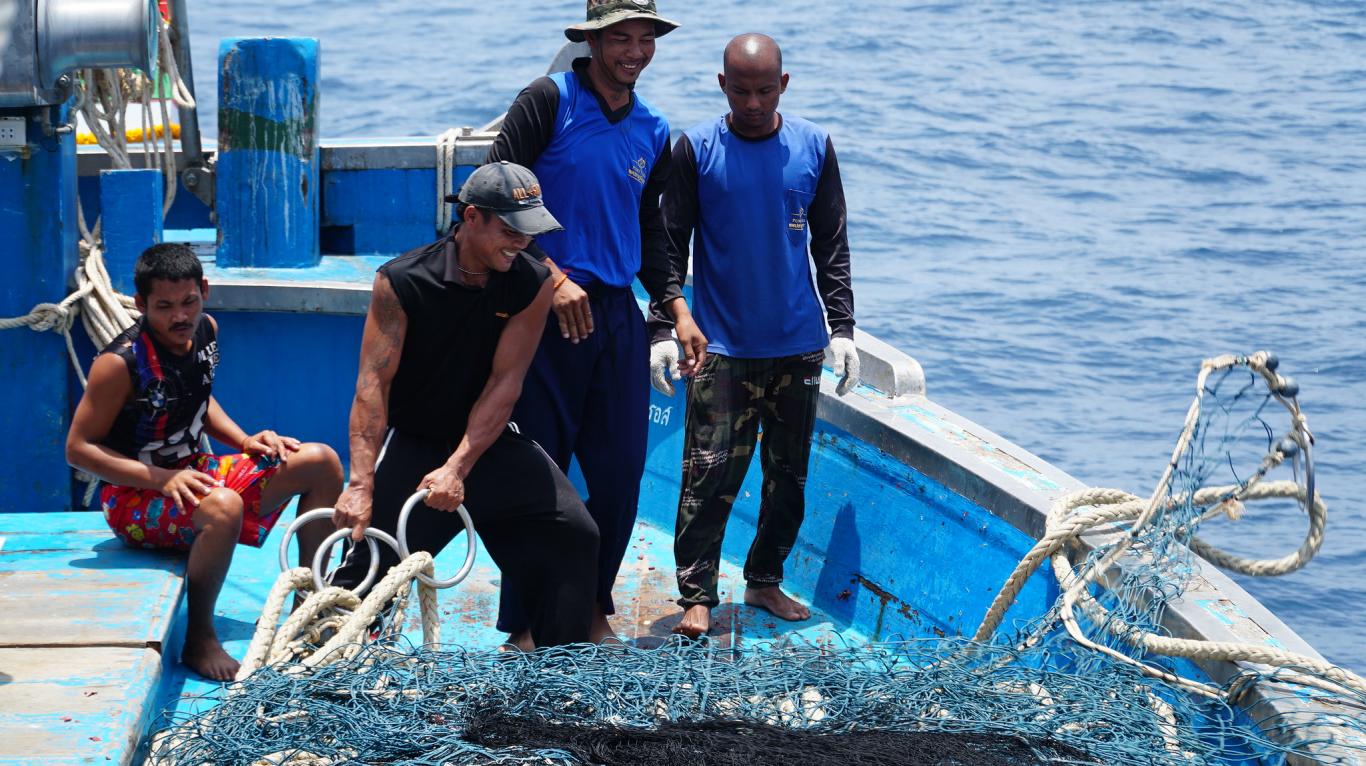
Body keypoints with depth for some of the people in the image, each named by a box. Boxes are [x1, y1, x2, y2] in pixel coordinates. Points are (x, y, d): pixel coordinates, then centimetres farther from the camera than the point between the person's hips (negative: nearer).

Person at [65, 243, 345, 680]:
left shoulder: (204, 332, 0)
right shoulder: (121, 363, -22)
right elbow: (78, 448, -20)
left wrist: (246, 442, 2)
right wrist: (163, 478, -28)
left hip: (193, 472, 8)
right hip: (135, 497, -8)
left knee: (322, 462, 4)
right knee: (222, 508, -41)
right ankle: (199, 640, -21)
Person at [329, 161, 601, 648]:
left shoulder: (531, 285, -8)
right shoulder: (401, 282, -15)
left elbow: (505, 383, -13)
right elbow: (373, 384, -20)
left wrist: (458, 469, -23)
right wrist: (361, 484, -30)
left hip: (490, 444, 3)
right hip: (413, 443, -2)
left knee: (575, 535, -9)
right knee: (370, 558, -13)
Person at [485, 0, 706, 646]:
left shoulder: (653, 132, 13)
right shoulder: (549, 101, -4)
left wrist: (676, 307, 11)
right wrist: (553, 276, -17)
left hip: (617, 314, 5)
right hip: (548, 308, -5)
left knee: (621, 472, 4)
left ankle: (593, 610, 20)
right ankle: (524, 625, 7)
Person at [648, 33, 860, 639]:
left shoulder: (813, 147, 3)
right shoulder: (696, 149, -2)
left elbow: (831, 245, 8)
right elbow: (672, 245, 1)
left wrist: (842, 328, 1)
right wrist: (661, 328, -7)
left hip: (798, 344, 3)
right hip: (721, 345, -3)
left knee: (789, 472, 9)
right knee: (710, 473, -9)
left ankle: (765, 581, 23)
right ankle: (696, 597, -2)